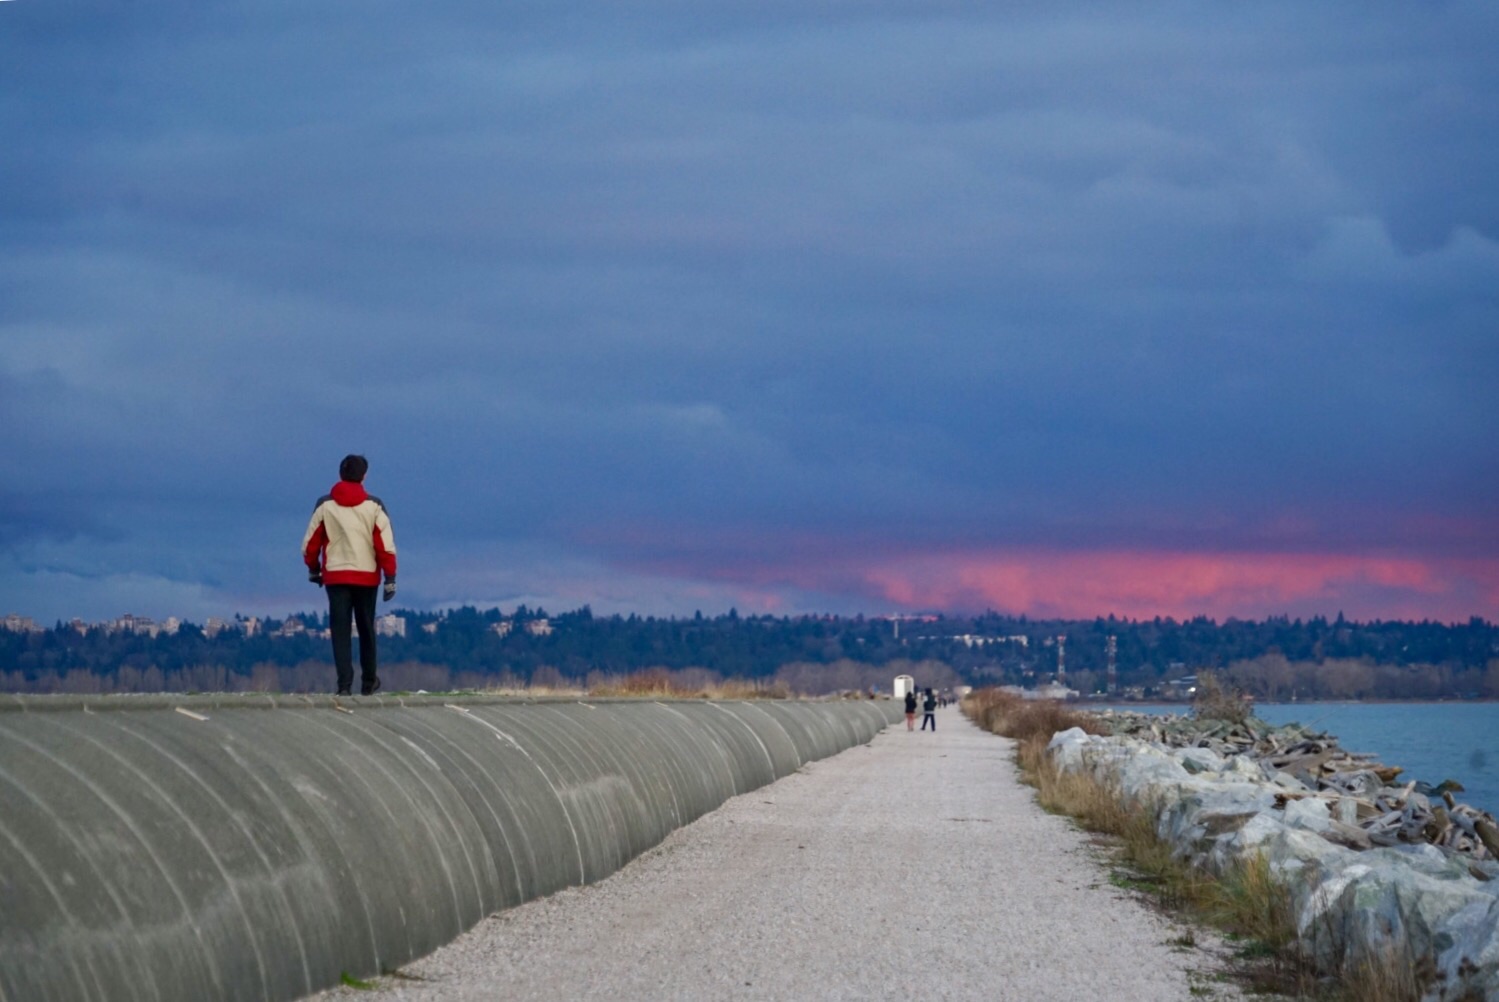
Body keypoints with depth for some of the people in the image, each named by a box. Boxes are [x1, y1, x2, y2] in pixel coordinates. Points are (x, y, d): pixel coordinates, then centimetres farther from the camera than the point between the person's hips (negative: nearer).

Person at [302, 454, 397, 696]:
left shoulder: (325, 505, -2)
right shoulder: (373, 506, -3)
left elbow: (310, 542, 3)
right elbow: (386, 544, -6)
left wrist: (313, 569, 19)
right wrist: (390, 578, -1)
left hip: (335, 576, 0)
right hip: (367, 576, 0)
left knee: (340, 630, 0)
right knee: (366, 630, 14)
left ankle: (344, 683, -12)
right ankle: (368, 682, 22)